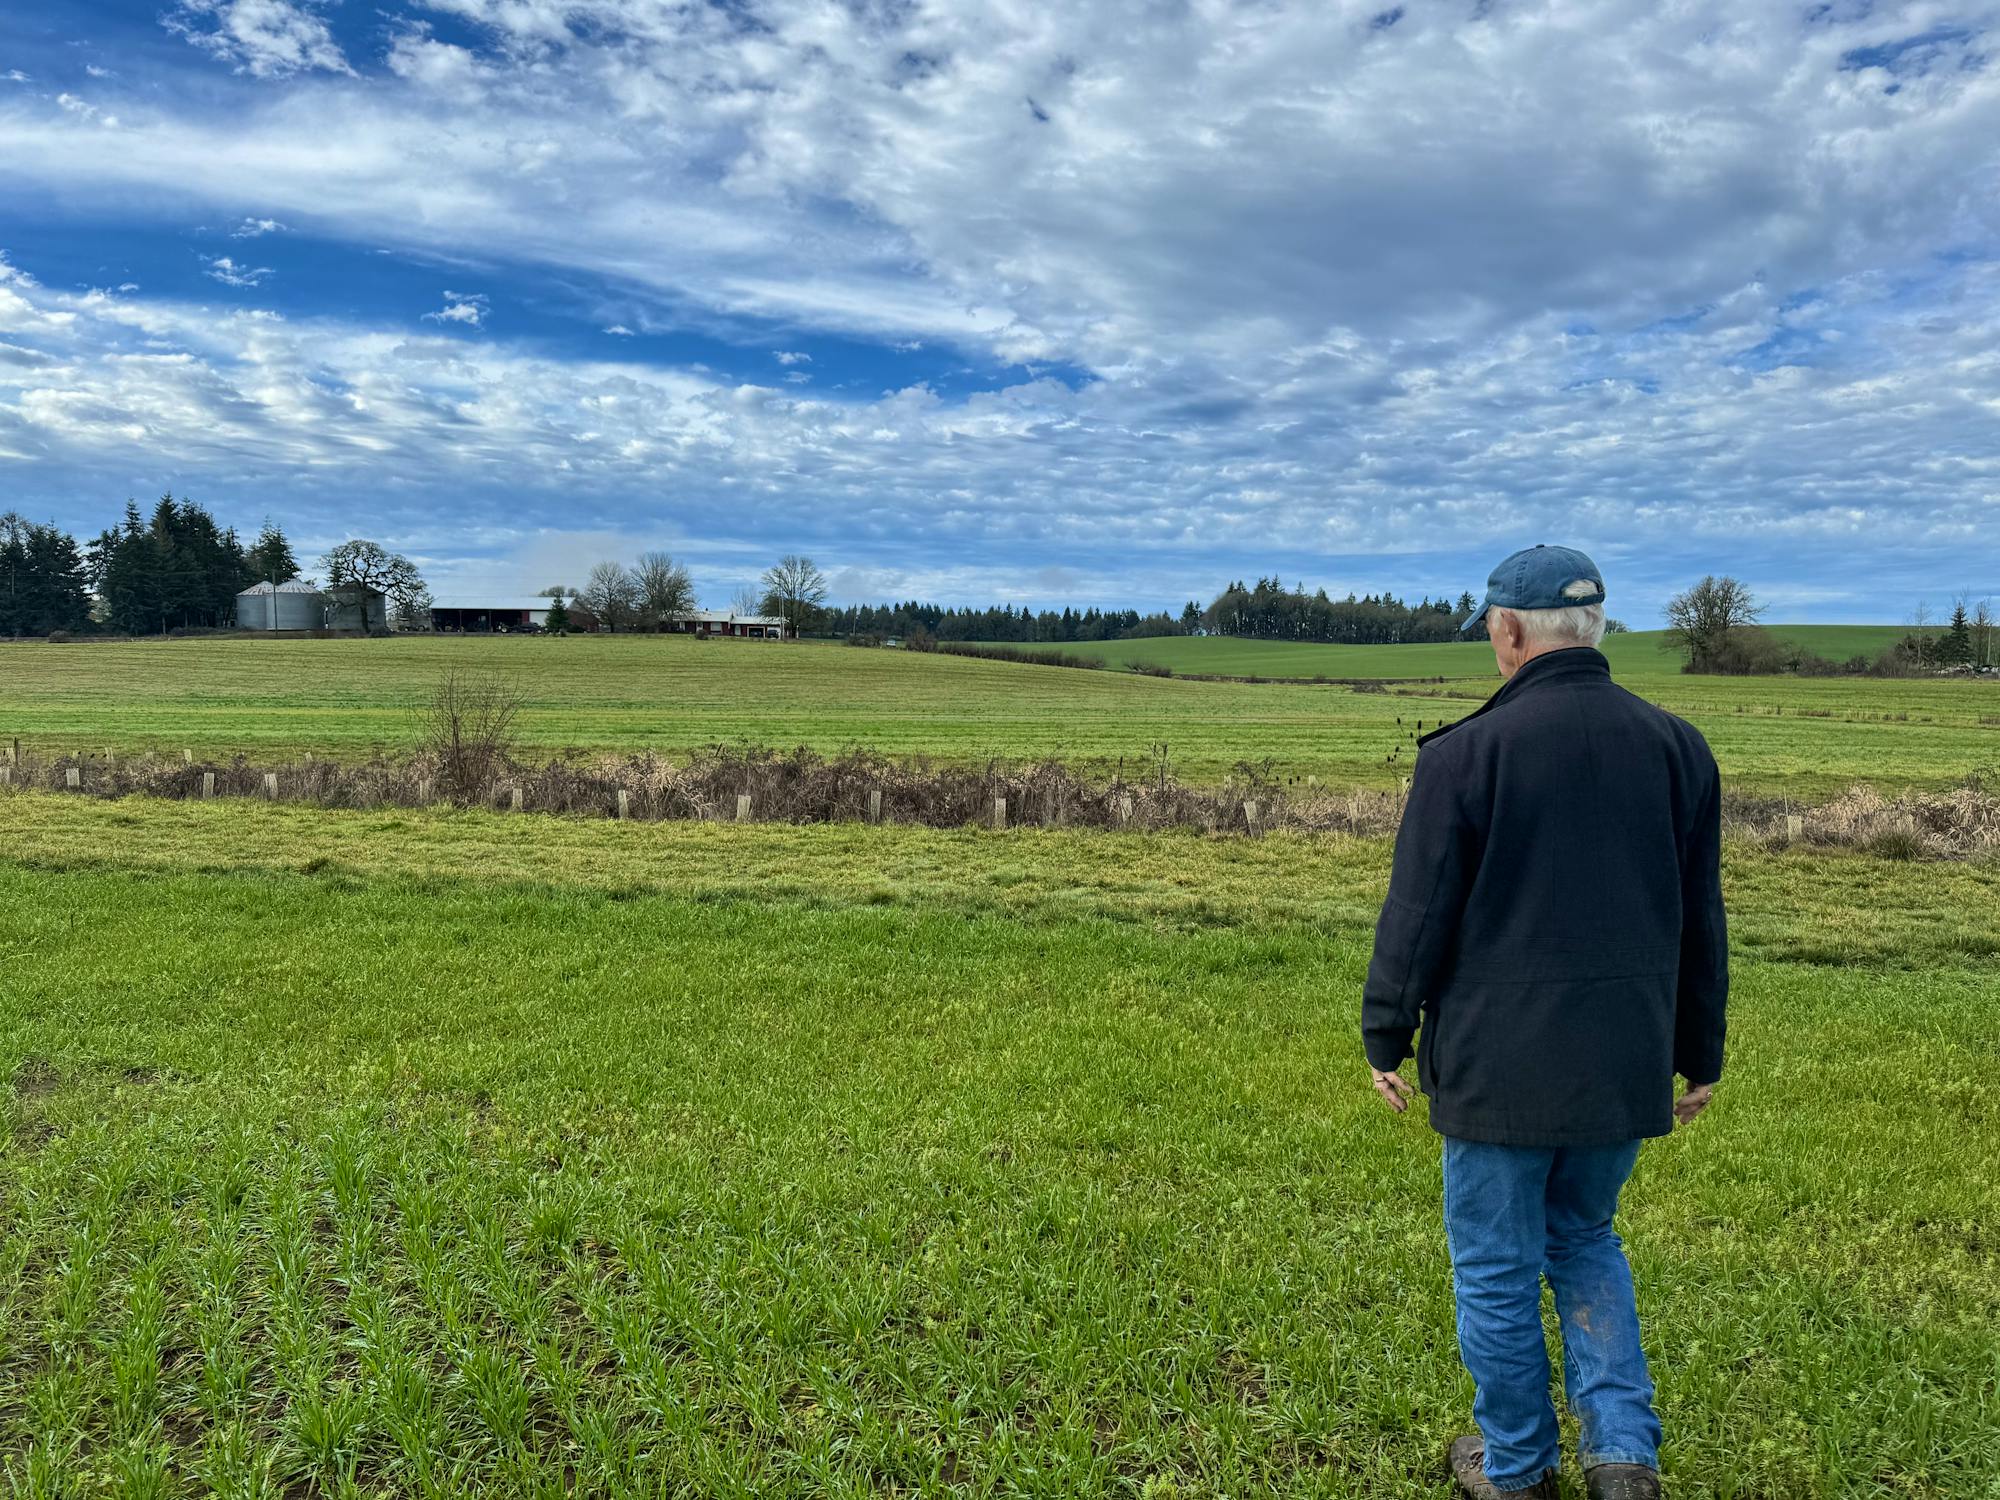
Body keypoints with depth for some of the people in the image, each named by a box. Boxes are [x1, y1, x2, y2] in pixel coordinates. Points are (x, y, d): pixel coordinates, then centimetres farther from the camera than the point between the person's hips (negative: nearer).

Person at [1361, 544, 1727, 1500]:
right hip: (1626, 1065, 5)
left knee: (1497, 1268, 12)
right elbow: (1701, 922, 8)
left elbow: (1416, 916, -10)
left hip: (1498, 1066, -5)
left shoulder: (1466, 751, -14)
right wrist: (1698, 1056, 18)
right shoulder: (1676, 746, 1)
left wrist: (1386, 1040, 2)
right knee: (1586, 1242, 26)